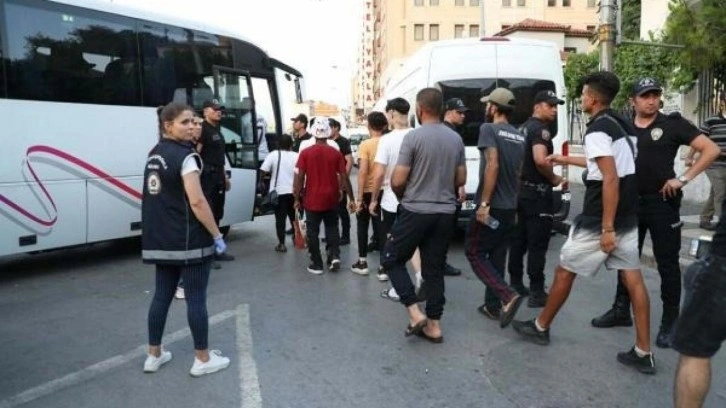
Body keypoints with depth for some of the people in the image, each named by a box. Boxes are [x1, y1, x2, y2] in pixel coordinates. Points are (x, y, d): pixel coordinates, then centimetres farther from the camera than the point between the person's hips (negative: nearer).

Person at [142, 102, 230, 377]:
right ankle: (202, 360, 12)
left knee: (161, 296, 16)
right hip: (189, 241, -8)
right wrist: (217, 235, -14)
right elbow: (197, 202, -21)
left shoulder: (154, 154, 13)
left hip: (159, 241, 8)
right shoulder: (185, 156, -15)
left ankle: (154, 355, 26)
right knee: (196, 299, 2)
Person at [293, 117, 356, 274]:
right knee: (332, 227, 19)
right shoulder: (335, 153, -3)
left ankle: (316, 264, 12)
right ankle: (335, 256, 5)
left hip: (312, 199, -2)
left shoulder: (306, 153, -7)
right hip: (331, 199, 2)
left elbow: (299, 177, -8)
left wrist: (297, 199, 0)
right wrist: (351, 198, 4)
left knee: (313, 231, 8)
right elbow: (344, 177, -3)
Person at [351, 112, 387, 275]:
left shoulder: (366, 145, -14)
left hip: (368, 191, -4)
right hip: (384, 191, 4)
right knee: (381, 227, 9)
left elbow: (363, 172, -19)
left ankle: (362, 263, 17)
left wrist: (359, 197, -16)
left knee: (363, 227, 12)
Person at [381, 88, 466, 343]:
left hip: (415, 212, -5)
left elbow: (397, 181, -13)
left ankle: (415, 314, 2)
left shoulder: (413, 136, -13)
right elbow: (461, 179, 12)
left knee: (392, 260, 10)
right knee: (434, 269, 12)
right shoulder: (456, 139, 5)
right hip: (445, 214, 6)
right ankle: (434, 325, 15)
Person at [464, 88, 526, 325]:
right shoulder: (519, 136, 12)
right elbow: (518, 173, 17)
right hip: (510, 208, 7)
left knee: (474, 252, 2)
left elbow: (493, 165, -22)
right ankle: (493, 306, 19)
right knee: (497, 257, 14)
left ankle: (509, 296, -12)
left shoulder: (489, 129, -11)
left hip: (492, 207, -7)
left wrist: (484, 203, -21)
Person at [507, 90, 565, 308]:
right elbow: (540, 160, -30)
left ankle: (515, 284, 22)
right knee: (537, 244, -6)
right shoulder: (541, 129, -15)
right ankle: (537, 293, -2)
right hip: (537, 193, -10)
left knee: (519, 241, 14)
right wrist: (553, 178, -14)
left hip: (521, 190, 10)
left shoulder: (524, 128, 16)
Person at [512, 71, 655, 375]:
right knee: (633, 279, 7)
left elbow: (611, 179, -25)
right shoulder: (623, 125, 12)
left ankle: (540, 327, 23)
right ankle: (643, 353, 10)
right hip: (627, 219, 8)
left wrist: (607, 228, -25)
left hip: (599, 221, -8)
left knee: (564, 272, 7)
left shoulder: (597, 130, -16)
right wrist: (567, 160, 38)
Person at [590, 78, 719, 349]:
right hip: (631, 202, 4)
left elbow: (711, 149, -6)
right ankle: (621, 310, 28)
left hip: (663, 203, -4)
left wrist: (684, 179, -14)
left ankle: (670, 322, 15)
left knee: (667, 263, 3)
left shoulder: (672, 124, -4)